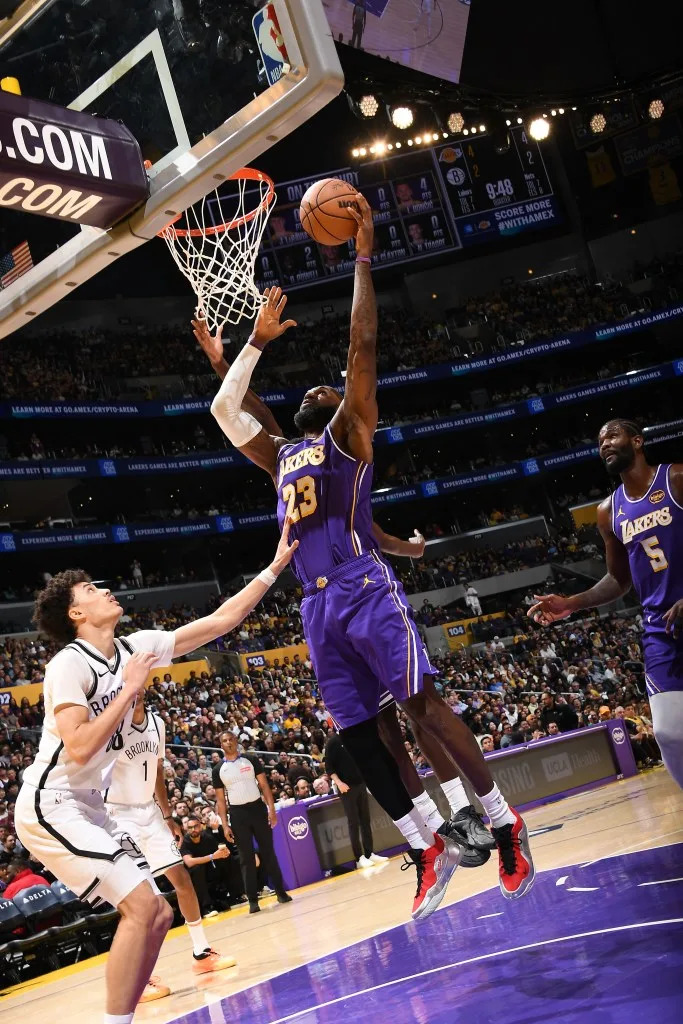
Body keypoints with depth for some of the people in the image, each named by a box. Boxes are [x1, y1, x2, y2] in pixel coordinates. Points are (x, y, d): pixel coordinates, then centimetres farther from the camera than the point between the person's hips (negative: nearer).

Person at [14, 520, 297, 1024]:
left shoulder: (136, 648, 5)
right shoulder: (69, 664, -16)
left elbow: (221, 620, 6)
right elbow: (80, 749, -26)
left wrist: (275, 566, 3)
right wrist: (130, 688, -21)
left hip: (89, 807, 8)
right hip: (51, 807, -8)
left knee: (157, 914, 5)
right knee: (140, 904, -18)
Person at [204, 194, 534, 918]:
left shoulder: (348, 433, 9)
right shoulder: (279, 456, 25)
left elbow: (362, 346, 0)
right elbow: (223, 408, 26)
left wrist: (362, 259, 1)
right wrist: (259, 339, 29)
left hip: (365, 589, -6)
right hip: (317, 605, 6)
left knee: (424, 706, -11)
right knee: (356, 734, 3)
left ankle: (504, 824, 0)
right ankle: (426, 850, 13)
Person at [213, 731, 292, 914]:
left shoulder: (251, 759, 2)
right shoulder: (218, 769, 3)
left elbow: (264, 785, 1)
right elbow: (220, 799, 6)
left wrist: (271, 808, -8)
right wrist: (225, 824, -2)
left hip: (257, 808, 0)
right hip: (237, 814, 0)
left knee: (268, 852, 4)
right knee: (246, 857, 2)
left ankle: (281, 891, 13)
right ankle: (253, 899, 6)